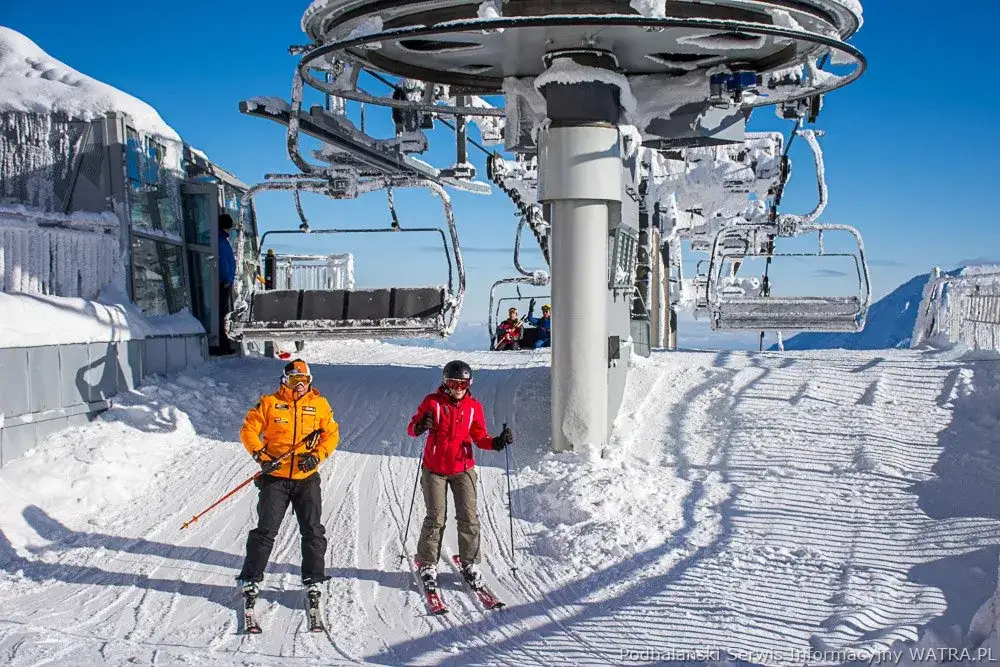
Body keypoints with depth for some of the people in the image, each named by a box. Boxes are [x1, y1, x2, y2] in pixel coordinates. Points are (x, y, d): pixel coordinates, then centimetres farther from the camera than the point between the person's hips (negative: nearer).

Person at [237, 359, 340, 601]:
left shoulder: (320, 404, 5)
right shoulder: (269, 403, 1)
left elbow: (332, 434, 7)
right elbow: (248, 430, 1)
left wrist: (317, 456, -9)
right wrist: (261, 456, -12)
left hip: (307, 479, 2)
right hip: (275, 478, -1)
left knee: (313, 531, 3)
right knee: (265, 530, -2)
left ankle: (314, 579, 16)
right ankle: (250, 579, 9)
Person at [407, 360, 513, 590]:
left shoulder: (474, 407, 3)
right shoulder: (432, 402, -4)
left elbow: (480, 438, 6)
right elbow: (411, 428, -2)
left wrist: (497, 442, -13)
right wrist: (421, 426, -25)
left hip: (463, 469, 2)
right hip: (434, 469, -2)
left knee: (468, 518, -2)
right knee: (435, 519, -1)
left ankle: (470, 564, 12)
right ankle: (428, 565, 13)